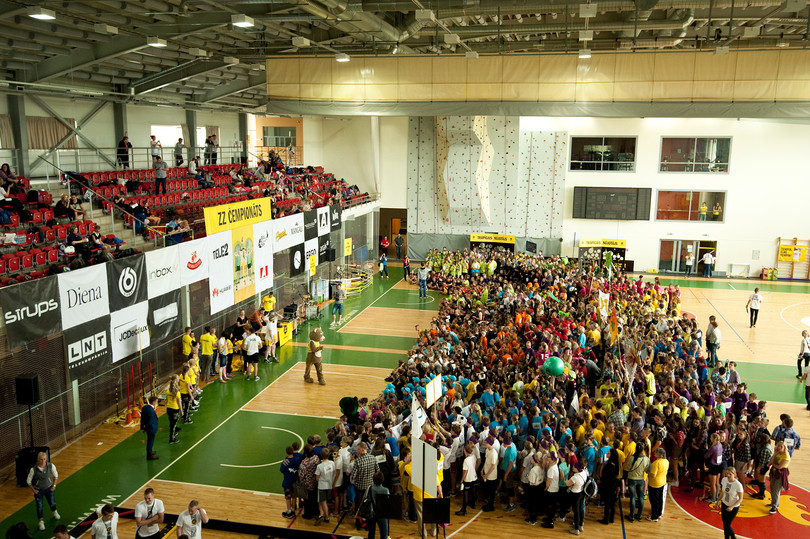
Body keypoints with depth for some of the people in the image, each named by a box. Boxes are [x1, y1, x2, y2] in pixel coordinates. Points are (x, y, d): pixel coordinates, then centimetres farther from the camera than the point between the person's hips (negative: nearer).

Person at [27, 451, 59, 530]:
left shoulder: (51, 466, -20)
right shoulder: (34, 469, -25)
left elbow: (56, 475, 0)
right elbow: (28, 481, -9)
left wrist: (54, 485, 0)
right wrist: (34, 490, -6)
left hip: (48, 488, 2)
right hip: (38, 490, -2)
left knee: (52, 503, 16)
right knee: (39, 506, 3)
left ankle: (55, 513, 49)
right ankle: (41, 522, 23)